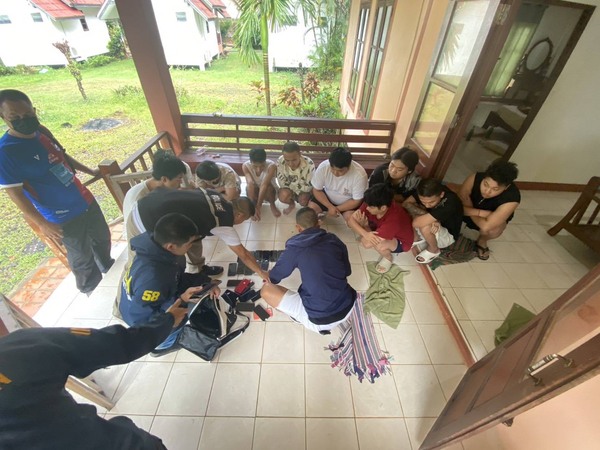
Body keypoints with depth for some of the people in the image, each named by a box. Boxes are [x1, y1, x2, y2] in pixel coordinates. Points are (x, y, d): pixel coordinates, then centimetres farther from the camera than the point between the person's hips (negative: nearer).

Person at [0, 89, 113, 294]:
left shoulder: (42, 131, 0)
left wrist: (91, 171, 19)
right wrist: (42, 223, -18)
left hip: (85, 200, 7)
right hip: (64, 216, -7)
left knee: (103, 237, 25)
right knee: (82, 257, 11)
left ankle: (109, 268, 52)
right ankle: (93, 290, 37)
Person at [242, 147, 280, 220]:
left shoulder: (271, 165, -31)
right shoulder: (245, 166, -25)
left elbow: (264, 185, -40)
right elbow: (250, 183, -37)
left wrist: (258, 206, -46)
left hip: (269, 192, -1)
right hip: (254, 192, 1)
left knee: (267, 185, -35)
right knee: (250, 185, -32)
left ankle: (272, 205, -8)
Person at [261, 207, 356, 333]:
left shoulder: (294, 248, -10)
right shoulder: (334, 240, 0)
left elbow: (273, 279, 5)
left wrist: (268, 277, 29)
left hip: (319, 320, -6)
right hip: (348, 308, 6)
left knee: (266, 290, 2)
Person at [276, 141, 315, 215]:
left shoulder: (309, 164, -32)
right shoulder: (280, 161, -27)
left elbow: (308, 187, -24)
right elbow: (282, 183, -19)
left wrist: (291, 184, -22)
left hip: (304, 189, -2)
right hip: (289, 187, 2)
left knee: (303, 201, -29)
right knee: (283, 196, -27)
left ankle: (307, 207, 10)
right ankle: (292, 204, 10)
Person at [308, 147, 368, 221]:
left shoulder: (360, 174, -32)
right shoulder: (323, 167, -27)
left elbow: (356, 200, -20)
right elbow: (316, 190, -14)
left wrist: (337, 209, -24)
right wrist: (330, 206, -25)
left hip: (349, 201, -2)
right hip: (327, 197, 3)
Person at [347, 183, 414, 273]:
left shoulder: (393, 219, -43)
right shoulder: (371, 204, -27)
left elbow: (367, 244, -42)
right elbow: (351, 220, -25)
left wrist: (363, 225, -29)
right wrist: (365, 234, -41)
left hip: (401, 242, -4)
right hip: (379, 230, 5)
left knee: (379, 244, -41)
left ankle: (388, 258, -4)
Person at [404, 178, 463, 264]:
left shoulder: (450, 203, -38)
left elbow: (417, 223, -44)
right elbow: (406, 204, -23)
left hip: (448, 235, -5)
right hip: (435, 226, 5)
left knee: (425, 227, -35)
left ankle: (433, 250, -4)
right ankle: (418, 236, 6)